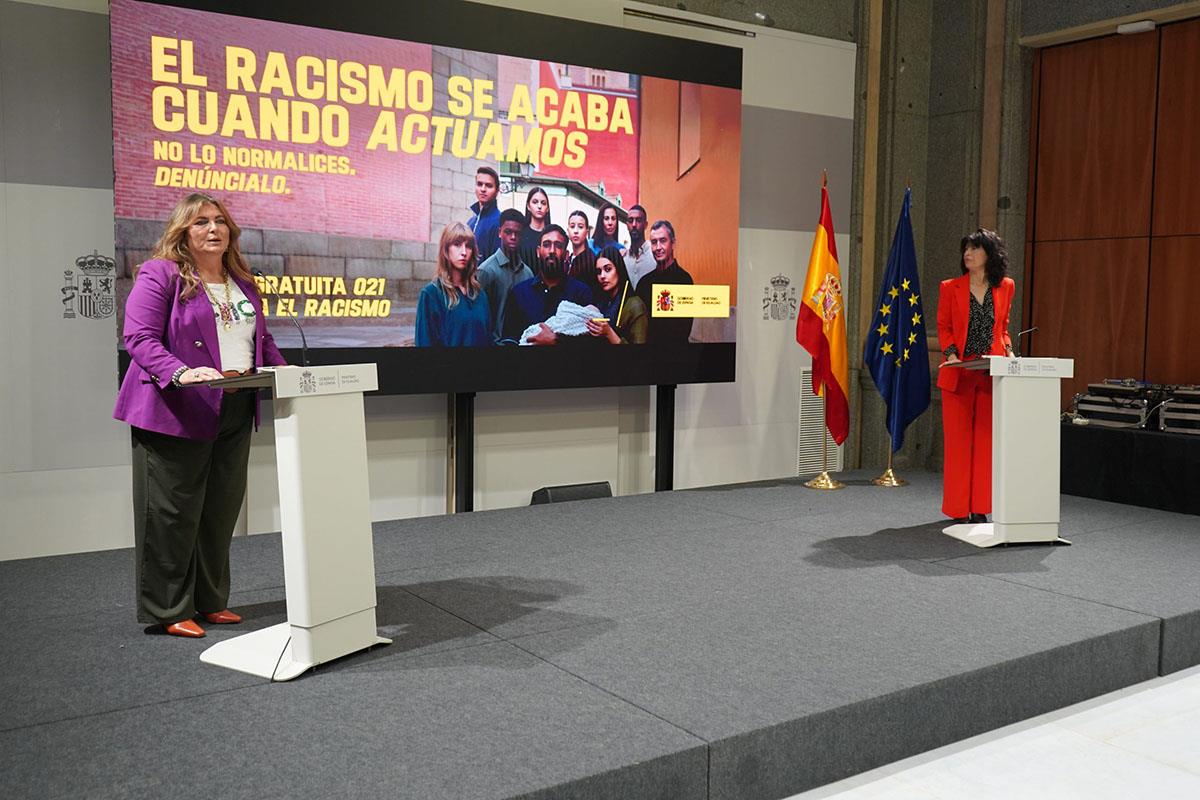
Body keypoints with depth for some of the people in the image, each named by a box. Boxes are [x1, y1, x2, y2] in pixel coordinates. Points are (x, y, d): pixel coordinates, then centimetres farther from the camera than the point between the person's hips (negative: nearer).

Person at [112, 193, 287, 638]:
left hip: (234, 413, 7)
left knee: (222, 509, 11)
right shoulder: (159, 275, -5)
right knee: (173, 512, -1)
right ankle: (168, 610, 9)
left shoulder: (242, 282, 17)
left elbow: (262, 338, 24)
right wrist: (181, 373, -29)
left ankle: (212, 602, 23)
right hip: (176, 413, -7)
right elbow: (139, 338, -14)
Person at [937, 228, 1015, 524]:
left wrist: (1008, 350, 0)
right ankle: (958, 509, 8)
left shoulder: (1005, 287, 8)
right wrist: (951, 354, -11)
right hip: (959, 374, -2)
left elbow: (1003, 327, 17)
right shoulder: (950, 288, 1)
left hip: (992, 373, 2)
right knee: (958, 440, 0)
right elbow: (943, 327, 4)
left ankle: (980, 508, 14)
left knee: (986, 440, 5)